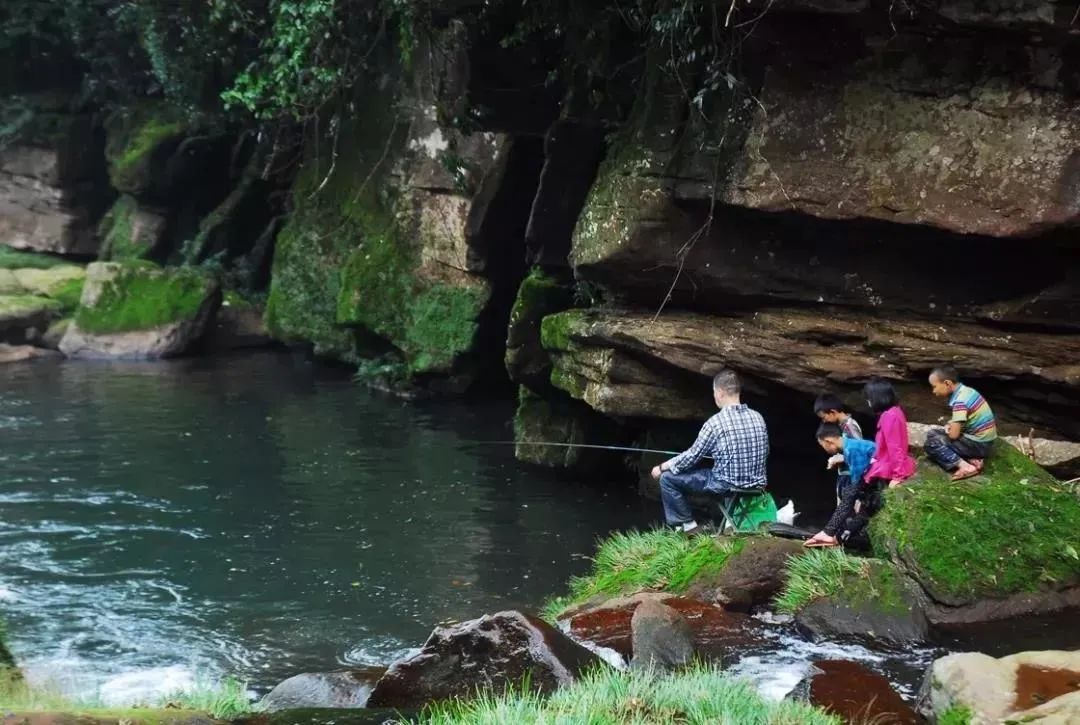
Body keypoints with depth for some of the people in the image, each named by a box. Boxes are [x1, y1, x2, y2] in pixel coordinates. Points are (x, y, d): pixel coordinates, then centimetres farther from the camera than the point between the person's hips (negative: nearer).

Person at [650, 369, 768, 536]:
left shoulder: (716, 422, -16)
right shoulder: (757, 417, 1)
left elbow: (691, 456, -8)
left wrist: (662, 467, 7)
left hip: (727, 486, -6)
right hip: (757, 485, 6)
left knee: (667, 478, 5)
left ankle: (688, 526, 8)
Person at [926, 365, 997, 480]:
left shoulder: (960, 401, -22)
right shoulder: (967, 391, 5)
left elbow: (954, 435, -21)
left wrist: (948, 430, 0)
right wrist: (952, 424, 7)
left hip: (977, 445, -9)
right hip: (985, 441, 9)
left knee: (931, 440, -8)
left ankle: (964, 465, -19)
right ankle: (971, 459, 0)